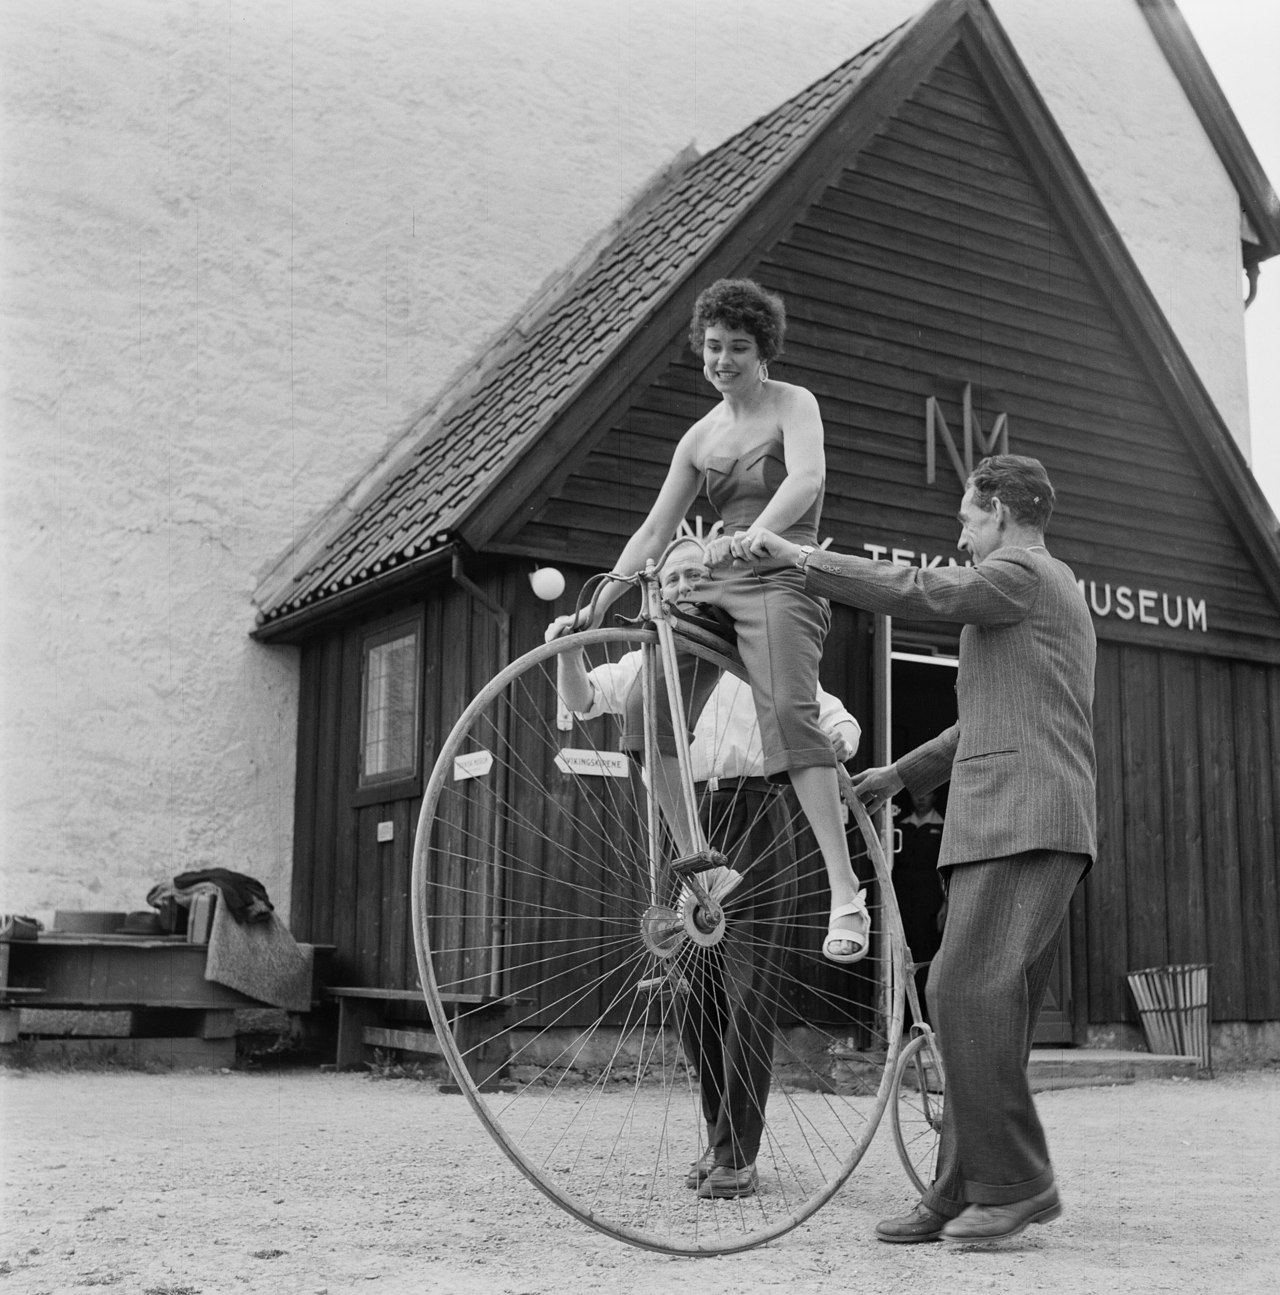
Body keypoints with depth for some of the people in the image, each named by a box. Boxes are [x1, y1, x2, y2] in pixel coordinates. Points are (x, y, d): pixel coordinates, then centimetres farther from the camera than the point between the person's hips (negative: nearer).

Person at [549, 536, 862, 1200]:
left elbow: (837, 719, 8)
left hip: (753, 815, -3)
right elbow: (582, 699, 2)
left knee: (749, 988, -7)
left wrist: (835, 741, -16)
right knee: (695, 990, 8)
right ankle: (719, 1138, 23)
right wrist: (568, 650, -18)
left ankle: (738, 1153, -2)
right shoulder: (649, 662, 15)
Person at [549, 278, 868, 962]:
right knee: (644, 711, -10)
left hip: (779, 578, -6)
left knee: (788, 715, -26)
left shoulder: (793, 404, 2)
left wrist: (749, 537, -36)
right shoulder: (700, 437, 17)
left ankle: (846, 897, -27)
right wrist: (594, 608, 5)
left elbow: (808, 477, -19)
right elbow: (653, 532, 14)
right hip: (712, 583, 6)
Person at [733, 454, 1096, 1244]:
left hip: (1022, 820, -10)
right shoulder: (1051, 591, 30)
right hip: (1022, 828, 10)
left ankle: (1014, 1182, -12)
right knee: (992, 1003, 6)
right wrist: (902, 775, 29)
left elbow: (916, 592, -13)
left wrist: (797, 557, -8)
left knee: (967, 989, -16)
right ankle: (964, 1193, 6)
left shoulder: (1023, 574, -1)